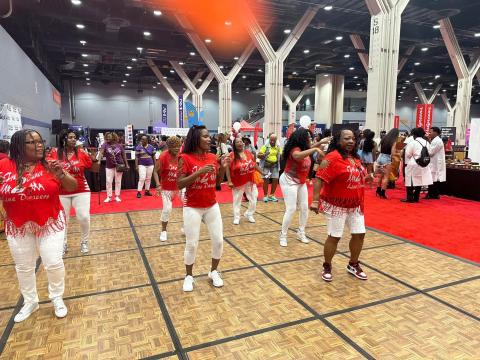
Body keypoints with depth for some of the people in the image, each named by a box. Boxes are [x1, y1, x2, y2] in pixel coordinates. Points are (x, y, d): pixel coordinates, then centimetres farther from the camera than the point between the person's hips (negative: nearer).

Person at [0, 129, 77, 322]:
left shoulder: (50, 165, -10)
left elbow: (73, 187, -9)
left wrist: (61, 175, -28)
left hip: (51, 223, -2)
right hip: (18, 227, 2)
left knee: (54, 262, 0)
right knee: (23, 267, 15)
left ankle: (57, 298, 25)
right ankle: (30, 302, 36)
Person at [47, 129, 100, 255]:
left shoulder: (82, 152, -4)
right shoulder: (55, 152, -4)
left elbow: (95, 169, 1)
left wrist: (94, 159, -16)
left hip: (81, 191, -1)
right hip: (61, 192, 1)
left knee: (84, 217, -5)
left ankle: (84, 242, 19)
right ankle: (63, 244, 32)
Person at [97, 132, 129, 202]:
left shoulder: (119, 145, -3)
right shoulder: (105, 144, -6)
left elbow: (124, 155, 4)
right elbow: (101, 152, -20)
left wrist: (126, 164, 3)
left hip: (119, 165, 0)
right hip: (109, 166, 0)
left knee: (118, 181, 7)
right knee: (108, 181, 2)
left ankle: (117, 196, 16)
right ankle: (109, 197, 13)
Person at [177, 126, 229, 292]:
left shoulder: (213, 157, 3)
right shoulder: (185, 158, -12)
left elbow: (217, 182, 10)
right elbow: (180, 184, -16)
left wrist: (223, 167, -7)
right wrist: (199, 172, -26)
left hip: (212, 206, 5)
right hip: (192, 208, -5)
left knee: (218, 241, 8)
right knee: (191, 244, 4)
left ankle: (214, 272, 31)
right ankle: (189, 276, 27)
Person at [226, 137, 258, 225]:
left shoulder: (249, 153, 1)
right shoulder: (231, 155, -12)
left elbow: (254, 165, 14)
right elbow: (227, 168, -12)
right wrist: (229, 181, -16)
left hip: (250, 181, 4)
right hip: (238, 182, -4)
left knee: (253, 199, 10)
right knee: (237, 200, 8)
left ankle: (249, 214, 31)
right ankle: (236, 217, 23)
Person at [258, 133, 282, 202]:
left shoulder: (278, 147, 7)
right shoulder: (265, 146, -4)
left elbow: (281, 156, 18)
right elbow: (259, 155, -7)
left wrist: (281, 155, -5)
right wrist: (264, 154, -26)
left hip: (275, 166, 4)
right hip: (266, 165, -3)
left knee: (275, 180, 2)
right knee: (266, 180, -4)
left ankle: (272, 195, 18)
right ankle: (265, 196, 8)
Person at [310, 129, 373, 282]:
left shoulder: (355, 158, 9)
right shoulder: (332, 157, -18)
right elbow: (319, 179, -24)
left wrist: (367, 178, 4)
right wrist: (315, 201, -30)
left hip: (355, 205, 8)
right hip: (337, 205, -8)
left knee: (359, 234, 11)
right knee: (334, 237, 1)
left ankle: (353, 265, 32)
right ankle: (327, 267, 22)